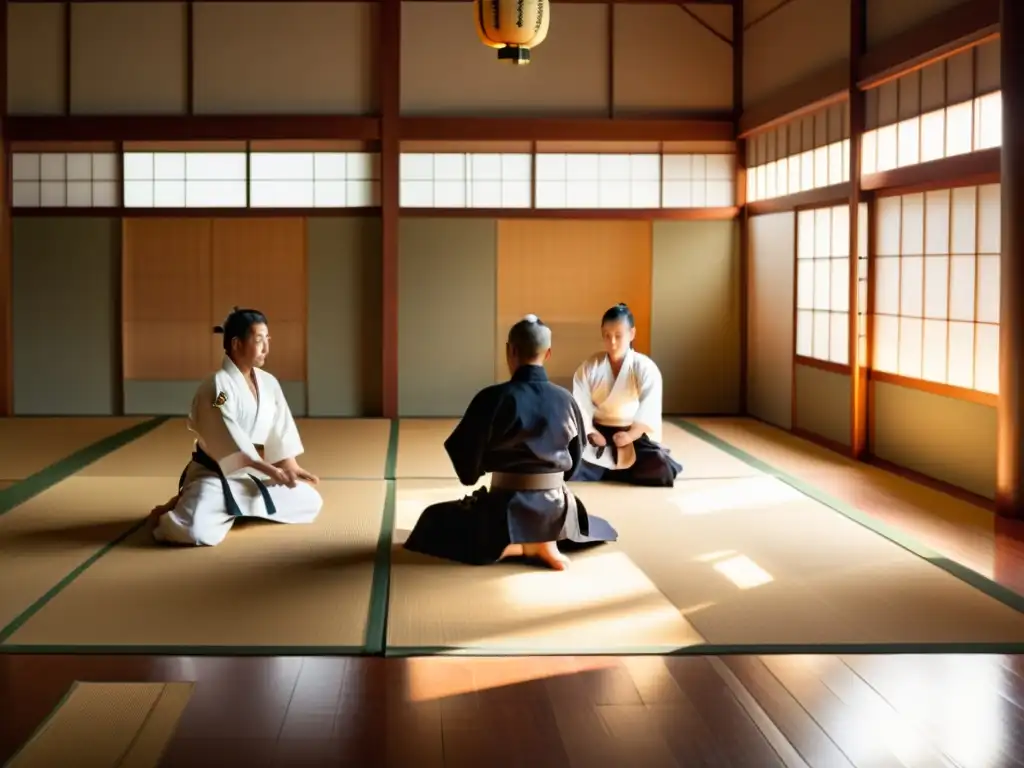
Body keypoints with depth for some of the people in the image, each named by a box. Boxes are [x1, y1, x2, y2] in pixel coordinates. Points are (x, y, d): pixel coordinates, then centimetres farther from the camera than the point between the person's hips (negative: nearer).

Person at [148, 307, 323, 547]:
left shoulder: (269, 382, 2)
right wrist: (268, 469, -28)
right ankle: (167, 515, 7)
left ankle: (239, 512, 17)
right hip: (215, 474, -7)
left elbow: (282, 428, 5)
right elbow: (231, 439, -25)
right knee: (200, 531, -32)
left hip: (253, 474, 8)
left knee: (310, 501, 8)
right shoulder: (217, 385, -20)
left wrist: (291, 467, -6)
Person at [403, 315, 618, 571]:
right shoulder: (565, 399, -2)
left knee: (434, 522, 17)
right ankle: (546, 541, 4)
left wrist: (472, 475, 13)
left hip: (506, 508, -5)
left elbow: (465, 452, -9)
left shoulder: (493, 398, -15)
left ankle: (526, 547, -3)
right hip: (556, 509, 5)